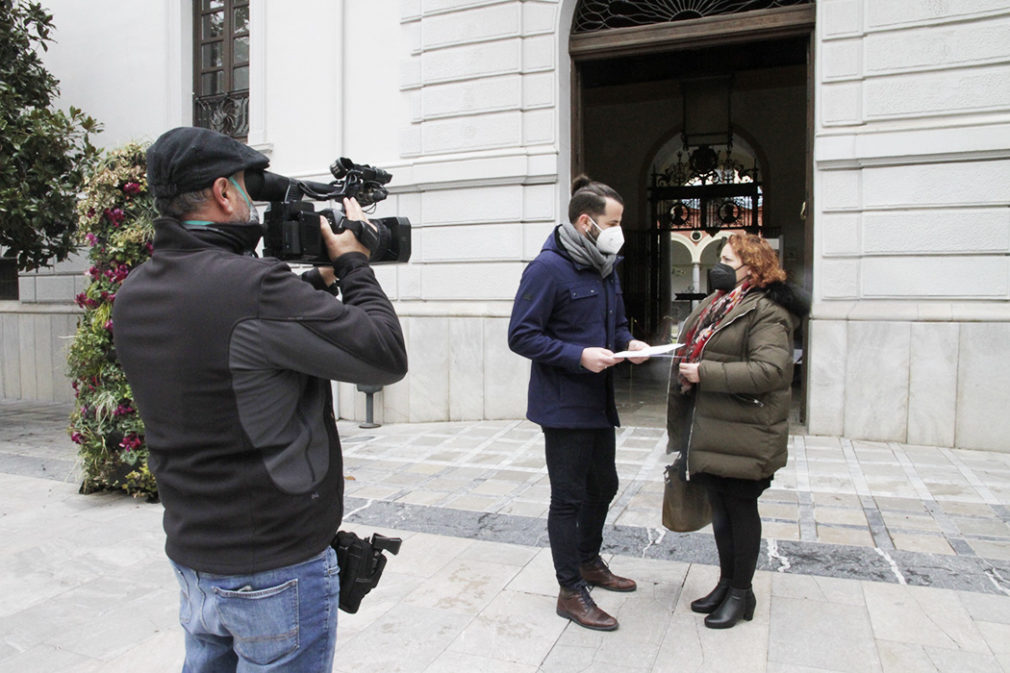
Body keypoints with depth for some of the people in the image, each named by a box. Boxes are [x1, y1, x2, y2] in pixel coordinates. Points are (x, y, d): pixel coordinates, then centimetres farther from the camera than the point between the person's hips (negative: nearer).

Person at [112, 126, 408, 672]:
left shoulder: (132, 296, 1)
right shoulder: (251, 285, -26)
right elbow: (386, 356, -21)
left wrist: (319, 279, 8)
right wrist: (353, 264, -8)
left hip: (190, 556, 8)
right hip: (277, 572, -7)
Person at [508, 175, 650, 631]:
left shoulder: (605, 267, 10)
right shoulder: (548, 268, -16)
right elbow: (521, 336, -19)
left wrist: (627, 343, -1)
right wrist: (579, 356, -26)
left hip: (599, 402, 9)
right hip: (563, 406, -9)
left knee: (603, 485, 22)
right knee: (568, 498, 3)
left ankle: (589, 561, 44)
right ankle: (571, 591, 20)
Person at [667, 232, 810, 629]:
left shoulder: (767, 312, -15)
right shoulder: (714, 305, 14)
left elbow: (770, 370, -27)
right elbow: (691, 353, 25)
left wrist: (706, 373, -25)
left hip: (741, 434, -8)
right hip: (707, 429, 9)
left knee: (740, 508, 6)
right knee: (719, 507, 17)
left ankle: (741, 592, 23)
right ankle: (726, 582, 33)